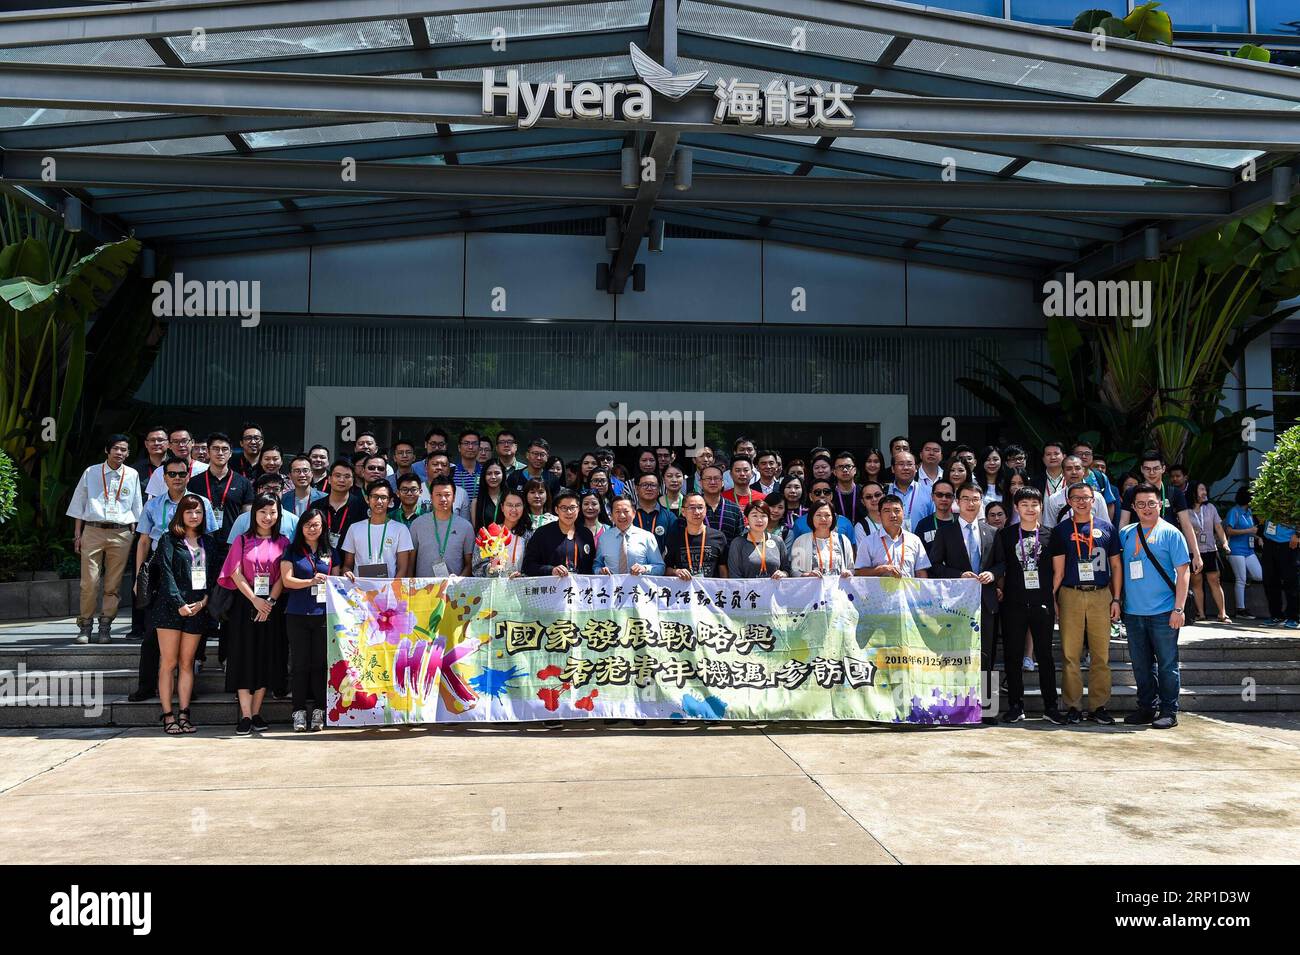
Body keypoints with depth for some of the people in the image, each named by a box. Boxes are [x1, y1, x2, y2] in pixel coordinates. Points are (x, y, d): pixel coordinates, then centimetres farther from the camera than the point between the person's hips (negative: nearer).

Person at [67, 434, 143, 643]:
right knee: (89, 583, -4)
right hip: (93, 531, -1)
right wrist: (78, 534, 6)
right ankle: (85, 626, 7)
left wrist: (134, 535, 6)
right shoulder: (91, 473, 7)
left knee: (113, 585, 3)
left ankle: (105, 627, 11)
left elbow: (136, 508, 12)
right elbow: (79, 504, 11)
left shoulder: (132, 475, 9)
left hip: (121, 533, 1)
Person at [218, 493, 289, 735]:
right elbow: (236, 574, -2)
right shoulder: (242, 540, 5)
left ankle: (256, 714, 10)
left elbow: (282, 577, 0)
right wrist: (255, 600, -12)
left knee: (266, 659, 3)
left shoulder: (282, 542, 7)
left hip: (271, 606, 1)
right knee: (244, 658, -4)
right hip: (245, 604, -1)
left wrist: (270, 601, -12)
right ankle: (245, 716, -3)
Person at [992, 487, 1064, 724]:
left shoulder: (1049, 535, 6)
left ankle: (1050, 706, 13)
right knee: (1012, 655, 3)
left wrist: (1054, 598, 2)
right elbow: (999, 567, 9)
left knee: (1045, 654, 5)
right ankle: (1015, 706, 12)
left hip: (1042, 603, 0)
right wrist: (1000, 589, -3)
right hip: (1013, 603, 0)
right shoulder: (1005, 535, 6)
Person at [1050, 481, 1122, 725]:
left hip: (1101, 595, 1)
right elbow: (1058, 569, 5)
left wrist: (1116, 599, 5)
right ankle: (1073, 706, 6)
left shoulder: (1106, 528, 10)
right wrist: (1052, 599, -3)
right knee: (1070, 654, -1)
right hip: (1071, 595, -1)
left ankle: (1098, 706, 10)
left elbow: (1116, 566, 11)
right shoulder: (1061, 530, 6)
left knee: (1101, 654, 2)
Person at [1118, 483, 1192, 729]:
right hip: (1133, 612, 5)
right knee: (1141, 665, 12)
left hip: (1163, 612, -4)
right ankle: (1146, 708, 23)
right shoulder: (1125, 533, 10)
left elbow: (1183, 572, -5)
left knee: (1167, 664, 2)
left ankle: (1169, 711, 10)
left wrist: (1178, 609, -11)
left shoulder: (1170, 533, -2)